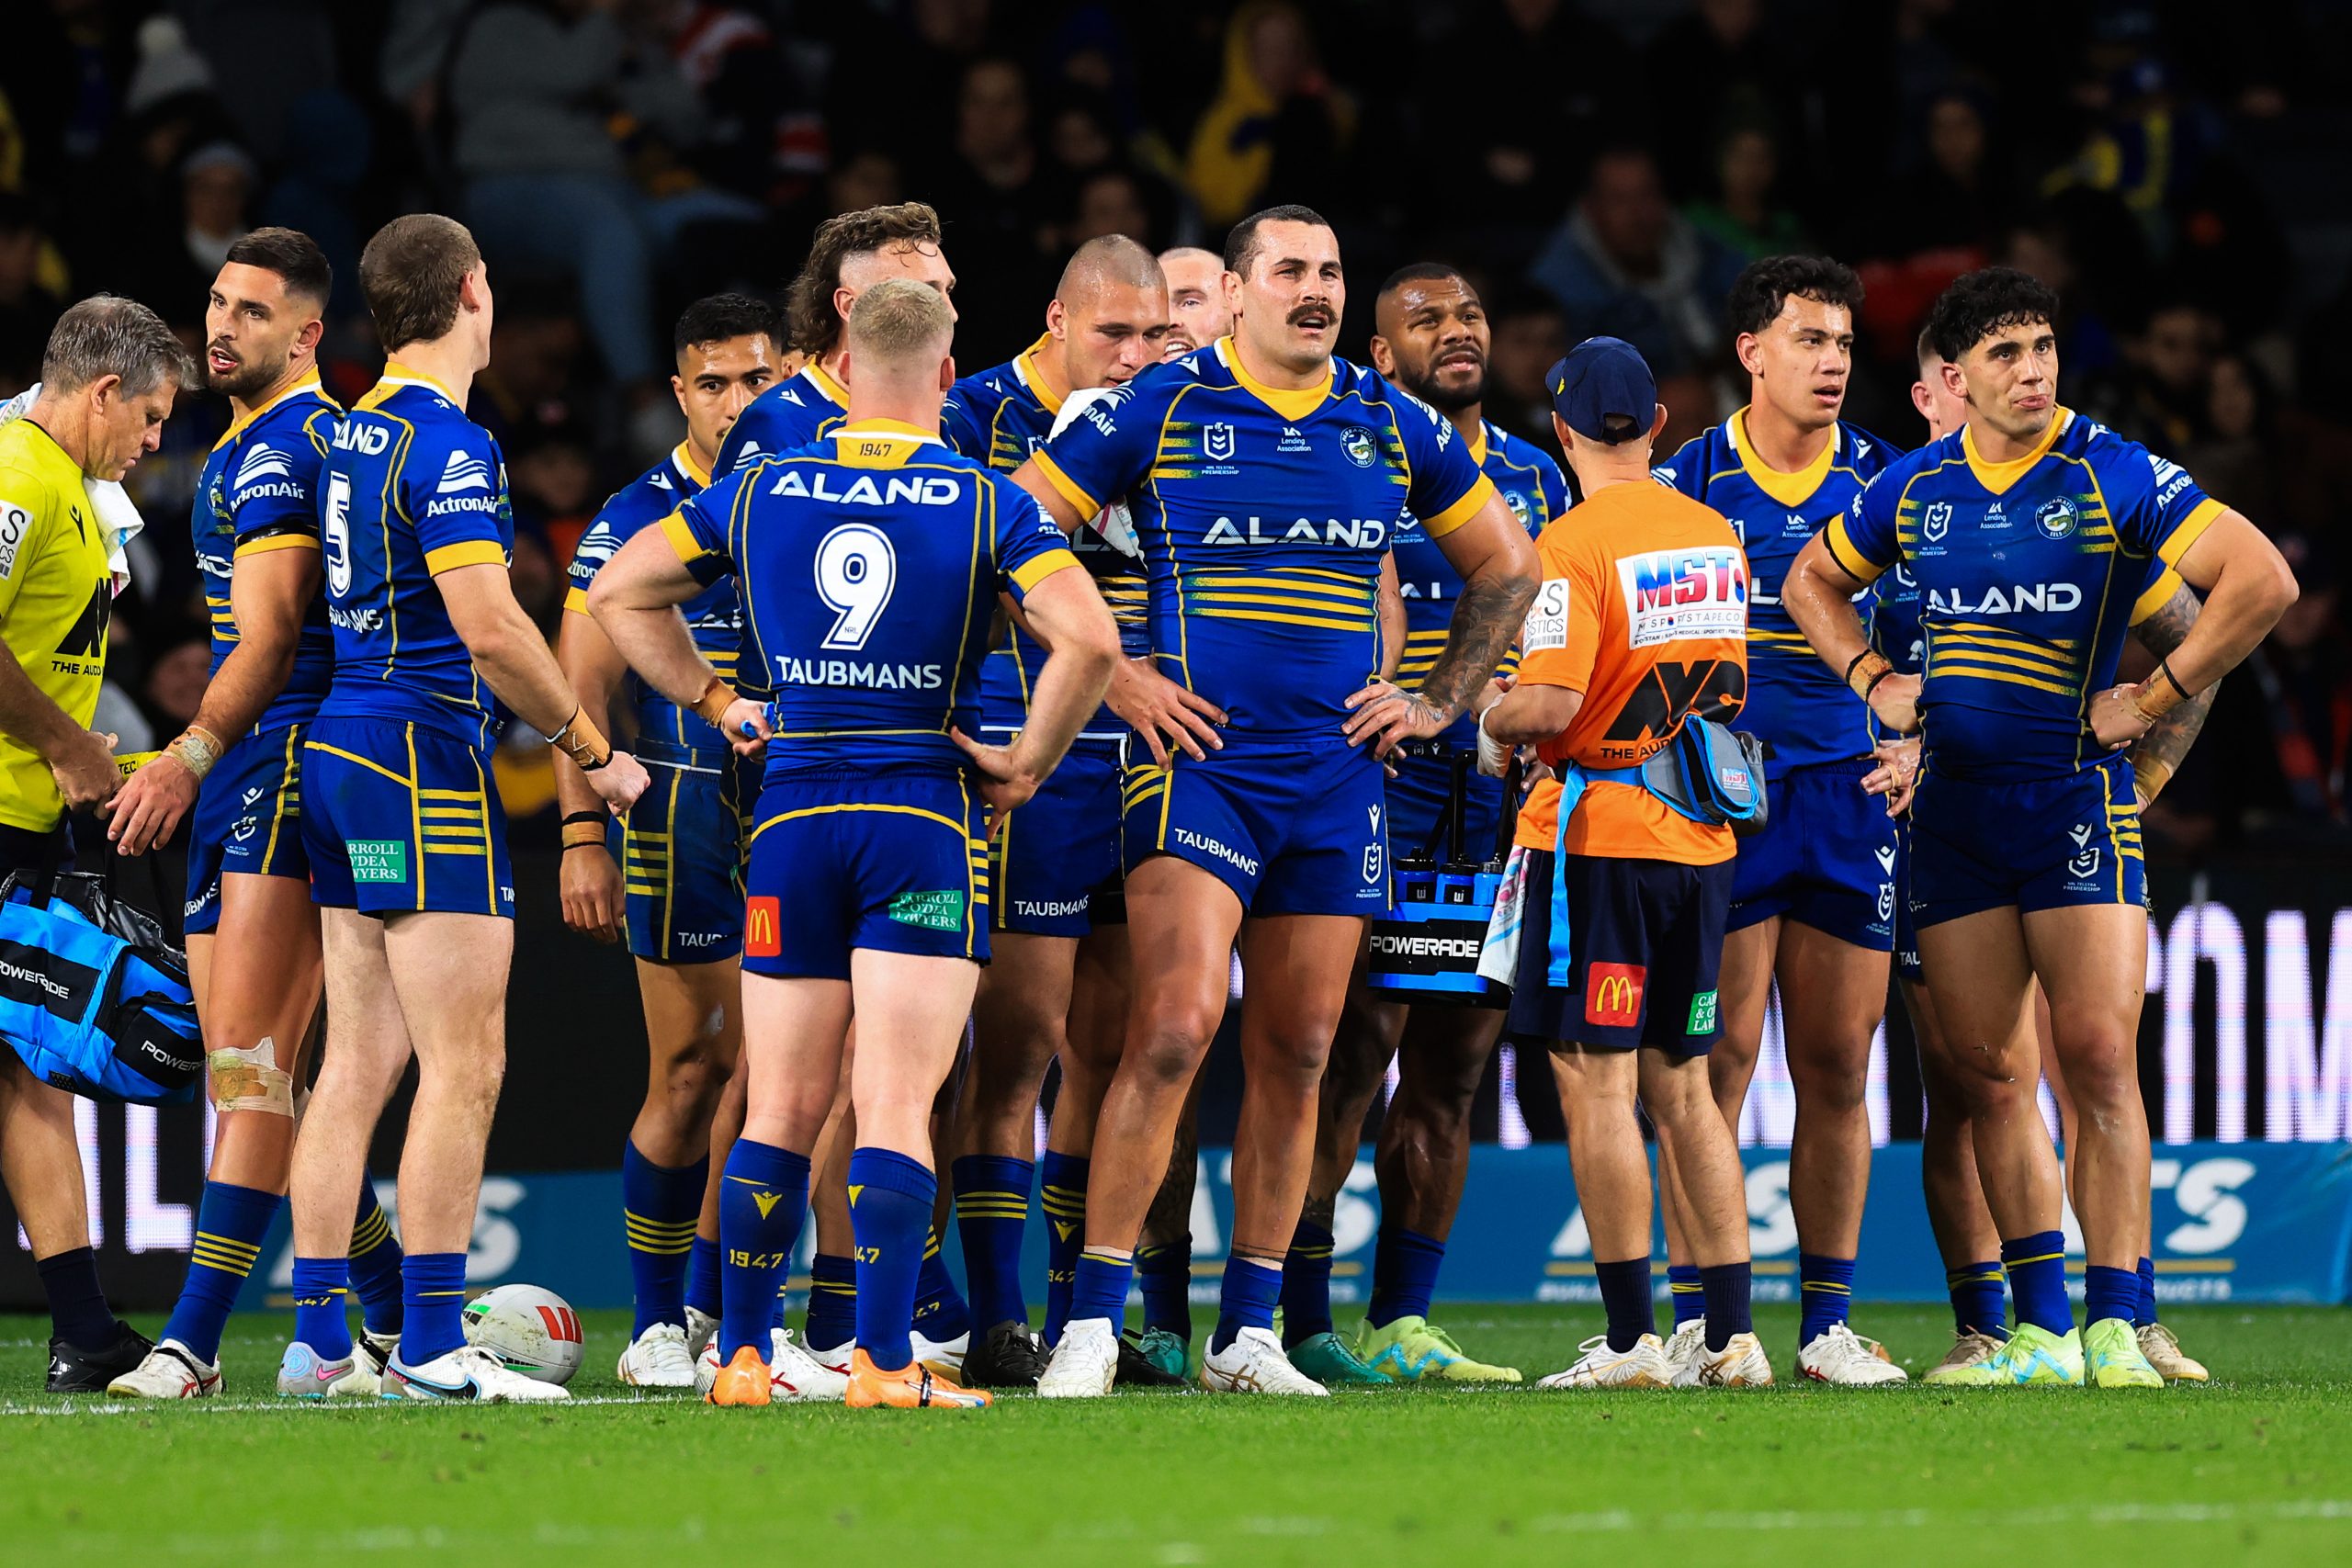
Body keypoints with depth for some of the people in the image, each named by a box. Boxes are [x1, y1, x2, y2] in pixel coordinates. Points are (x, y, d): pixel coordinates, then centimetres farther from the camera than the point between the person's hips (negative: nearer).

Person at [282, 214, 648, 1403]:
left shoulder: (353, 433, 14)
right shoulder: (448, 445, -14)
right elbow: (490, 628, -20)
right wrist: (592, 748, -9)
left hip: (340, 754, 9)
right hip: (426, 759, -9)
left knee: (358, 1063, 9)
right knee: (463, 1068, -7)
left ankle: (318, 1340, 8)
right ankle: (430, 1347, -9)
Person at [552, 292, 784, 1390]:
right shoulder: (638, 518, -2)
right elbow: (582, 688, -3)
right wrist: (583, 836, -12)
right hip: (683, 812, -4)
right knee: (692, 1072, -5)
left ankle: (711, 1307, 15)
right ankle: (657, 1327, 4)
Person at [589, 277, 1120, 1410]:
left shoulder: (758, 492, 6)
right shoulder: (987, 505, -4)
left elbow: (619, 595, 13)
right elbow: (1089, 639, -15)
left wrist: (714, 701, 16)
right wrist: (1029, 764, -3)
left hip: (793, 814, 3)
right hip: (927, 815, -3)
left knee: (782, 1110, 9)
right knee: (896, 1111, -5)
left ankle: (740, 1356, 10)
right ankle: (883, 1361, -12)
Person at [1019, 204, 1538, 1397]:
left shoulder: (1390, 425, 10)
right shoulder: (1160, 408, -1)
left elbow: (1507, 562, 23)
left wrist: (1439, 701, 14)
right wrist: (1107, 674, -4)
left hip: (1338, 773, 4)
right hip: (1200, 760, -4)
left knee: (1295, 1054, 5)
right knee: (1175, 1027, -18)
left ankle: (1248, 1332, 13)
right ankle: (1092, 1322, -14)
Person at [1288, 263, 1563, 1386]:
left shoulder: (1534, 477, 17)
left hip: (1500, 800, 6)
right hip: (1382, 789, -6)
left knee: (1451, 1072, 7)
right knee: (1354, 1059, -10)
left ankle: (1400, 1325, 13)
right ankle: (1304, 1324, -6)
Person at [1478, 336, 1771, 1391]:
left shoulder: (1573, 547, -12)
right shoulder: (1716, 537, 10)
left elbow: (1551, 703, -22)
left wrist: (1493, 721, 1)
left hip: (1599, 833, -7)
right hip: (1701, 838, 7)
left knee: (1597, 1086, -3)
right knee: (1681, 1089, 12)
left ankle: (1632, 1338, -6)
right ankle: (1731, 1336, 9)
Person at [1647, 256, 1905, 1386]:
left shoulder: (1884, 479, 7)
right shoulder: (1689, 479, 2)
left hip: (1851, 793, 3)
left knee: (1837, 1067, 4)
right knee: (1718, 1058, -8)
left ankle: (1827, 1322, 9)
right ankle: (1693, 1320, -5)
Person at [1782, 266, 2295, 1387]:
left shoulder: (2117, 476, -6)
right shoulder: (1915, 487, 8)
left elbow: (2262, 580, -12)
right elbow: (1812, 579, 26)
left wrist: (2154, 701, -10)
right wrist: (1873, 681, 12)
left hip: (2077, 792, -4)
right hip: (1951, 807, 4)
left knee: (2098, 1056, -11)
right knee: (1990, 1073, 3)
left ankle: (2114, 1327, -9)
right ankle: (2040, 1330, 7)